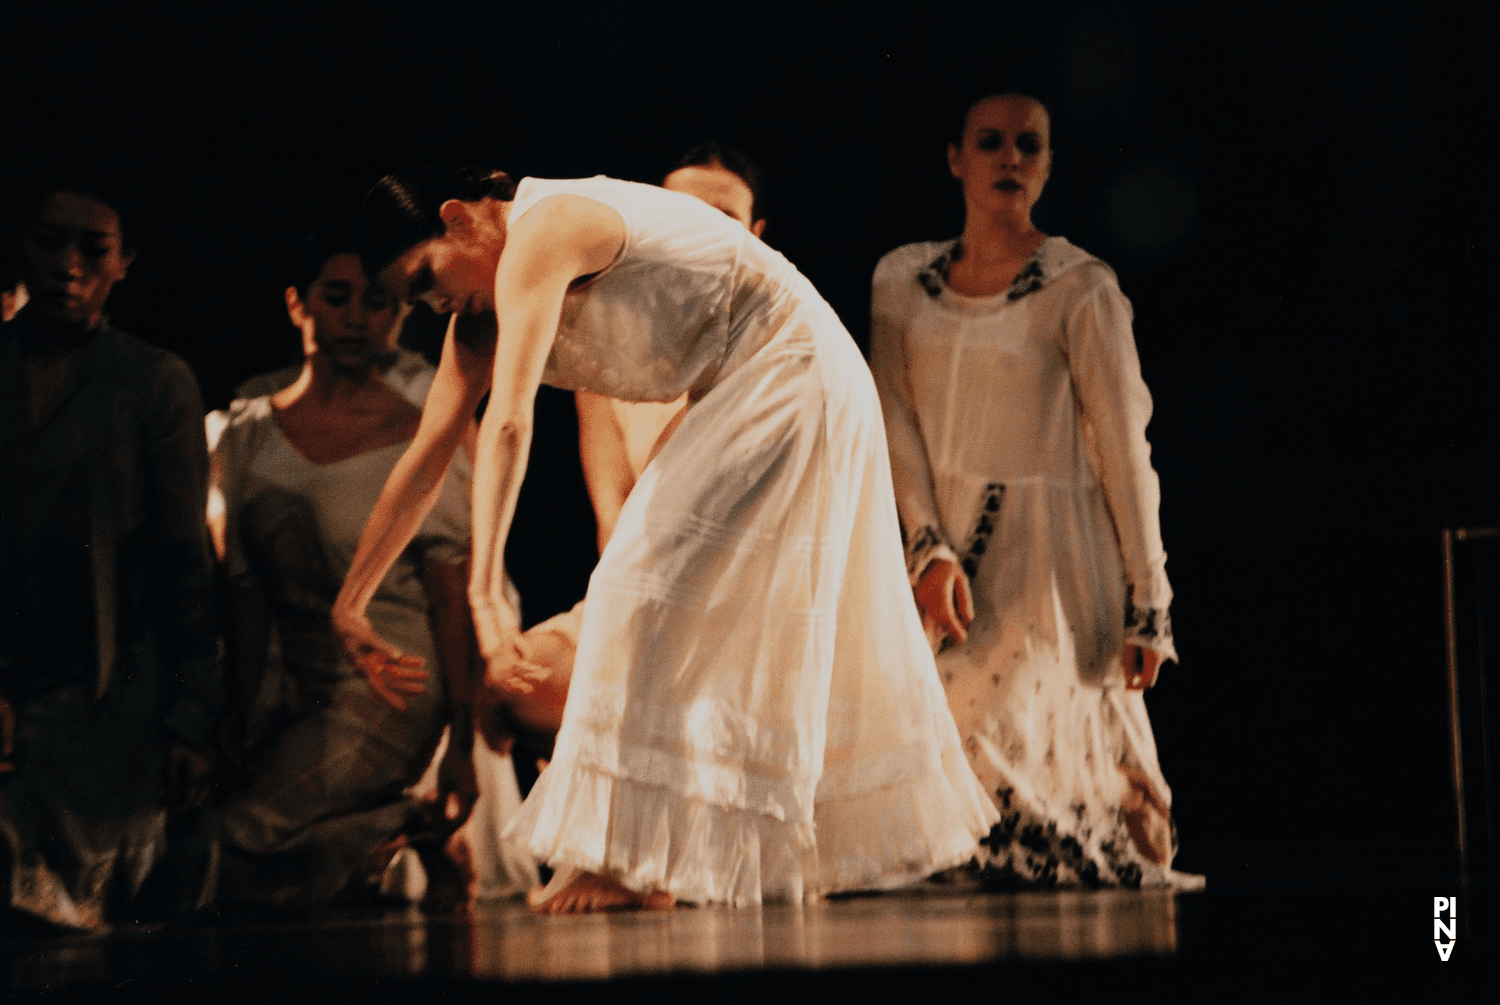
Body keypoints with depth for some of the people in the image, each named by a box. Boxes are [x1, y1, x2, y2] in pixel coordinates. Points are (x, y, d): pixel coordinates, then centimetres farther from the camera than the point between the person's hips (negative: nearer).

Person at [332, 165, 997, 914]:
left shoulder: (539, 237, -22)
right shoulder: (481, 312, 7)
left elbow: (508, 426, -32)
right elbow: (426, 458, 7)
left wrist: (485, 593, -38)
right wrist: (351, 604, 6)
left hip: (791, 369, -10)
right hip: (743, 398, 10)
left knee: (657, 584, -15)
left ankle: (638, 861, -16)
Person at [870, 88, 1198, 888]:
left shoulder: (1080, 290, -2)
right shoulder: (902, 279, 10)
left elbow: (1124, 453, -3)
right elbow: (896, 427, 4)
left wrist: (1148, 608, -5)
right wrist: (930, 549, -12)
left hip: (1045, 563, -4)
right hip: (936, 545, 4)